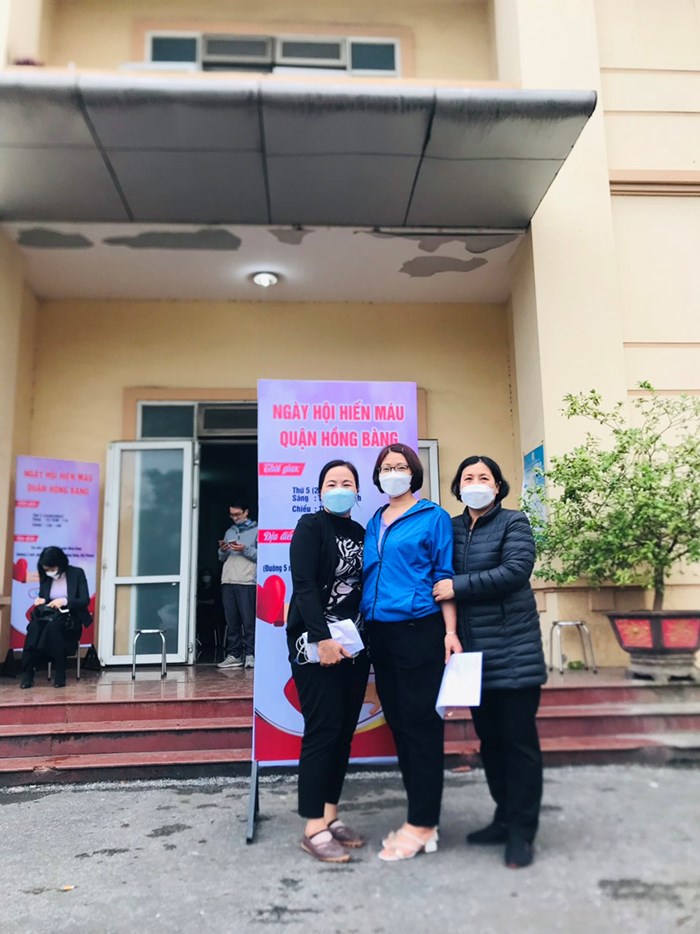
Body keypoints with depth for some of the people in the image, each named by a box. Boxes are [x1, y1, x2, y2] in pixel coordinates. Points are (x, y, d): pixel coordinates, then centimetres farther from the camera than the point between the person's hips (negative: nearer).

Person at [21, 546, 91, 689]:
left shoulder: (77, 573, -4)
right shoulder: (45, 577, 8)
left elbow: (85, 601, -8)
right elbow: (42, 598, 17)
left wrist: (64, 601, -23)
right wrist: (41, 601, -7)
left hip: (70, 619, -3)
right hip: (49, 616, 4)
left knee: (52, 627, -37)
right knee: (34, 626, -32)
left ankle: (60, 672, -29)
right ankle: (27, 672, -30)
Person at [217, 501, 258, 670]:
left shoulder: (256, 531, 3)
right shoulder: (229, 532, 21)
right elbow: (222, 558, 22)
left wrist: (245, 550, -16)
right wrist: (222, 551, 1)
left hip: (247, 582, -6)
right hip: (227, 582, 6)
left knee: (248, 620, -5)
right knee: (231, 621, 6)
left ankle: (250, 654, -1)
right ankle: (234, 655, 11)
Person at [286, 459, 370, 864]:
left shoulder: (361, 533, 13)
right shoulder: (311, 526, -5)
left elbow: (363, 588, 12)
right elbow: (304, 585, -14)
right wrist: (322, 638, -22)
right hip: (315, 643, -6)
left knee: (345, 731, 9)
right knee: (322, 730, -5)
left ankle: (331, 815, 21)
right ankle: (314, 828, 4)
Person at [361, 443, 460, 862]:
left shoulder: (433, 517, -2)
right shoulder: (374, 521, 15)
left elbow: (445, 577, -5)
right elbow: (368, 575, 16)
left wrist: (451, 632, -12)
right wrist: (363, 627, 10)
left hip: (419, 631, -6)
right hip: (380, 633, 7)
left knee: (421, 724, -1)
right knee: (398, 723, 12)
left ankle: (422, 825, 11)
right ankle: (422, 820, 25)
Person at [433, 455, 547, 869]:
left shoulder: (514, 523, -3)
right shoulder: (452, 529, 11)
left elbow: (516, 570, -18)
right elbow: (443, 580, 13)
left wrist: (458, 587, -18)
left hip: (513, 649, -5)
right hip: (473, 650, 5)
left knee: (518, 738, 1)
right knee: (489, 738, 13)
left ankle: (522, 832, 13)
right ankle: (505, 817, 28)